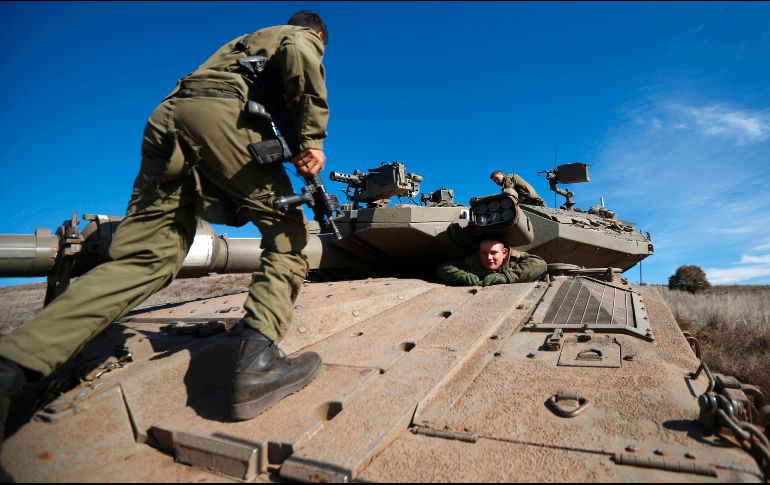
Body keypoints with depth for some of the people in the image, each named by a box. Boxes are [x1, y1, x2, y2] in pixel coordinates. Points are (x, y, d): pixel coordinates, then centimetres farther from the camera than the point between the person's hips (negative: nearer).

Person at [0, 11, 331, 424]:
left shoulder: (241, 43, 43)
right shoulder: (303, 36, 23)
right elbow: (297, 50, -5)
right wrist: (312, 139, -11)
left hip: (164, 119, 7)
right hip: (218, 114, -7)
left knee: (145, 258, 0)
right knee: (287, 232, -2)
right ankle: (258, 361, -18)